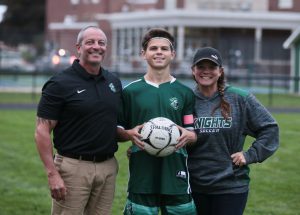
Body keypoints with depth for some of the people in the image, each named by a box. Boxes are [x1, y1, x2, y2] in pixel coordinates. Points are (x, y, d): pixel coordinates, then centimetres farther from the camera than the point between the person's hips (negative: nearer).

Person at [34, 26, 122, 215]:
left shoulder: (114, 82, 11)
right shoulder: (60, 84, -6)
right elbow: (42, 131, -9)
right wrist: (52, 174, -16)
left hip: (108, 167, 5)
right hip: (73, 167, -5)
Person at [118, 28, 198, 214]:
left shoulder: (185, 93, 10)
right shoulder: (130, 91, 7)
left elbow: (194, 134, 10)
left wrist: (188, 135, -13)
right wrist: (130, 134, -11)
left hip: (176, 175, 1)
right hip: (142, 176, -1)